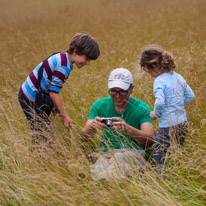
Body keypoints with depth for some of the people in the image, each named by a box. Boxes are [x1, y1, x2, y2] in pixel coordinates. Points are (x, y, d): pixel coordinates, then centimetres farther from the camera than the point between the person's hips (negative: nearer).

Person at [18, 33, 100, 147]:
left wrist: (56, 106, 15)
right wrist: (65, 116, -15)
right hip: (32, 100, -10)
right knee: (45, 136, -9)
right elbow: (54, 93, -21)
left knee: (40, 135, 15)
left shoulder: (61, 57, 8)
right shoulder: (63, 66, -23)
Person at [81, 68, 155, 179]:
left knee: (120, 156, -39)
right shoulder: (99, 105, 6)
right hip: (106, 154, 2)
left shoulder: (142, 108, 0)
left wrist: (128, 128, -33)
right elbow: (84, 137, -1)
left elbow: (150, 140, -13)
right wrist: (92, 127, -27)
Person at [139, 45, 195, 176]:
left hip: (168, 126, -8)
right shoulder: (178, 77, 8)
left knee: (159, 160, -2)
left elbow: (160, 102, -27)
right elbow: (190, 96, 15)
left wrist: (155, 114, -9)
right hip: (183, 123, 8)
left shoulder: (160, 81, -15)